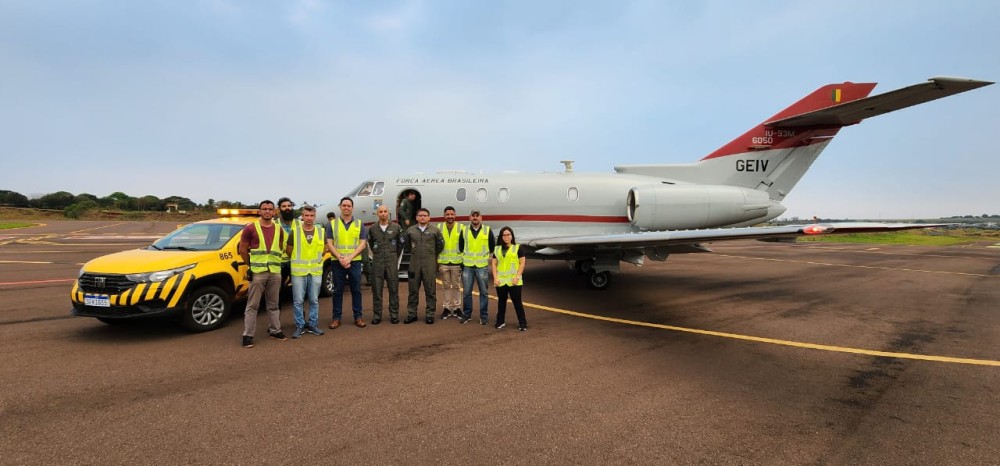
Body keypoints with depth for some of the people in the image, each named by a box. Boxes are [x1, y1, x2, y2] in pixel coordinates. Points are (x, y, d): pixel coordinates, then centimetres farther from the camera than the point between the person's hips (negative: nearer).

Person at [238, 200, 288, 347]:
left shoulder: (279, 230, 10)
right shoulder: (250, 228, -2)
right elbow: (242, 250, 2)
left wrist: (275, 262, 10)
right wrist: (252, 264, 5)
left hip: (275, 272, 4)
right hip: (257, 272, -4)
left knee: (273, 304, 13)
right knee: (252, 305, -1)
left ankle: (275, 330, 23)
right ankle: (248, 335, 4)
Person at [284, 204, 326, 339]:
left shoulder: (321, 232, 4)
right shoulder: (294, 232, -4)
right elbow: (288, 251, 6)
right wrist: (297, 261, 13)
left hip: (316, 272, 2)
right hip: (298, 272, -2)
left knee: (314, 300, 9)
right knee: (297, 301, 1)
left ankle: (313, 325, 20)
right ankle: (299, 326, 13)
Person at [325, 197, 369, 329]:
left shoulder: (360, 224, 6)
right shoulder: (332, 224, 6)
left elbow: (362, 244, -1)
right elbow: (329, 244, 1)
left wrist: (349, 258, -13)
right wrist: (340, 258, -14)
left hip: (355, 261, 0)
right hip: (337, 262, 0)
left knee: (356, 289, 4)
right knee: (337, 290, 4)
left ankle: (358, 316, 12)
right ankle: (336, 317, 12)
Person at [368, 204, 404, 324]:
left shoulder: (396, 227, 1)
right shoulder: (372, 229, 4)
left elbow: (400, 243, 12)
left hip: (392, 262, -1)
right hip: (377, 262, 1)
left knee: (393, 289, 3)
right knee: (376, 290, 3)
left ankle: (394, 314, 11)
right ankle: (377, 315, 12)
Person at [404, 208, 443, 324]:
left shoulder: (435, 230, 0)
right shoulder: (410, 230, 4)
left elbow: (440, 245, 11)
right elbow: (407, 244, 20)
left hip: (429, 264, -2)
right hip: (414, 264, 2)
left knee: (430, 290, 2)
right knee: (413, 290, 7)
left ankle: (430, 314, 11)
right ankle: (411, 314, 17)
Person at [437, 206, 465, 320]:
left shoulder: (461, 228, -1)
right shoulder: (439, 228, 4)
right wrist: (436, 262, 5)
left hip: (457, 262, -1)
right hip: (443, 262, 1)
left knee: (457, 286, 7)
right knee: (446, 286, 9)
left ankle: (457, 308, 17)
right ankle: (446, 308, 17)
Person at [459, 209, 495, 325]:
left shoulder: (488, 230, 3)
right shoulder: (464, 231, 7)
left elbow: (493, 246, 11)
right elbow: (460, 247, 15)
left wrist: (489, 258, 11)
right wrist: (462, 261, 12)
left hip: (482, 266, -1)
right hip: (467, 266, 2)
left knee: (483, 292, 2)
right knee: (466, 292, 5)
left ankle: (484, 316, 11)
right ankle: (466, 314, 17)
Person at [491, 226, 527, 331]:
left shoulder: (517, 248, 2)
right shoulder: (497, 249, 11)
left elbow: (522, 263, -2)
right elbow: (494, 264, 10)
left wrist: (517, 277, -11)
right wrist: (495, 278, -1)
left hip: (514, 281, -3)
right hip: (500, 281, 3)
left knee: (517, 301, -1)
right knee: (501, 301, 13)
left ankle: (522, 323, 7)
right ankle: (500, 322, 24)